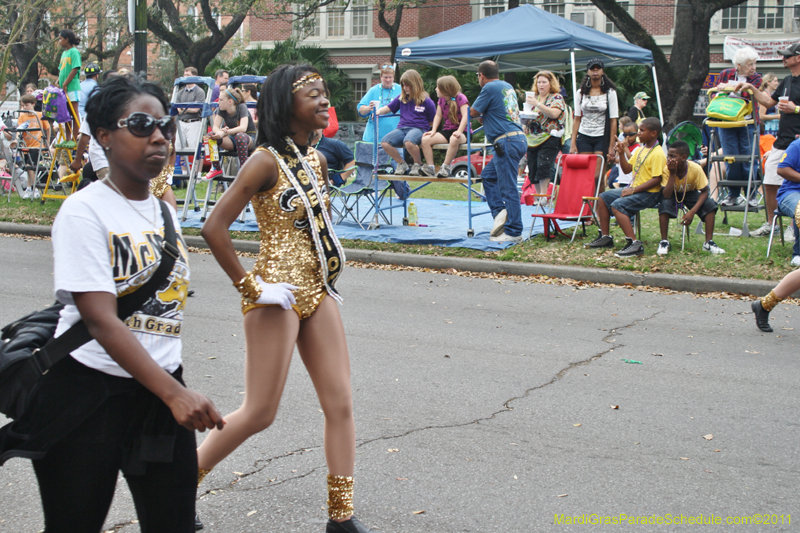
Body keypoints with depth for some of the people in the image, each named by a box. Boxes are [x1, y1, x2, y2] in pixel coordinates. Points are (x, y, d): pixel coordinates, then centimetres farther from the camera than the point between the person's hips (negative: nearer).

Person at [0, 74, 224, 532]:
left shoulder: (166, 211, 10)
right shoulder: (84, 211, -12)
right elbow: (101, 321, -21)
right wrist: (175, 393, -29)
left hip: (159, 392, 6)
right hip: (88, 393, -6)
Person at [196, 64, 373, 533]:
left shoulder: (318, 161, 10)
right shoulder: (267, 161, -13)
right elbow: (215, 228, -19)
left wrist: (328, 273, 15)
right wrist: (249, 286, -15)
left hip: (318, 292, 8)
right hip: (278, 296, -8)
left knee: (341, 404, 6)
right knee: (260, 413, -1)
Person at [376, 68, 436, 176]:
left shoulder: (426, 101, 2)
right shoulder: (401, 98, 16)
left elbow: (433, 121, 6)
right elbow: (388, 108, 19)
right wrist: (378, 111, 0)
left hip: (419, 128, -5)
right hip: (402, 128, 5)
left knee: (408, 142, -41)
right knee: (384, 142, -23)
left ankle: (417, 164, -9)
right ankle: (401, 163, 2)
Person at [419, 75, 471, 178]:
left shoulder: (460, 98, -11)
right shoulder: (441, 100, 10)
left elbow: (466, 115, -21)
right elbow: (438, 116, 14)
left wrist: (459, 131, -33)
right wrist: (433, 130, -2)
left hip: (462, 132, -7)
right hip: (447, 130, 7)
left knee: (454, 139, -44)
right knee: (425, 139, -15)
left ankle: (445, 167, -32)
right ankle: (429, 167, -13)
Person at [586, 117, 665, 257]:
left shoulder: (658, 154, -17)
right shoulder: (640, 149, 12)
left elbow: (656, 179, -23)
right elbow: (627, 169, 16)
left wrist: (633, 190, -24)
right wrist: (622, 153, 0)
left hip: (648, 193, -10)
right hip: (634, 189, 10)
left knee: (617, 205, -28)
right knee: (603, 198, 9)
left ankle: (635, 244, -31)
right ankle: (605, 237, 15)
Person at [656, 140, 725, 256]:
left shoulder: (695, 169, -27)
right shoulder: (667, 169, -26)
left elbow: (704, 192, -20)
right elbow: (666, 195, -33)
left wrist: (692, 211, -33)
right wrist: (672, 174, -40)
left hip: (690, 193, 1)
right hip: (674, 194, -1)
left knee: (710, 205, -26)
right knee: (664, 204, -34)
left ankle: (709, 242, -16)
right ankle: (664, 242, -18)